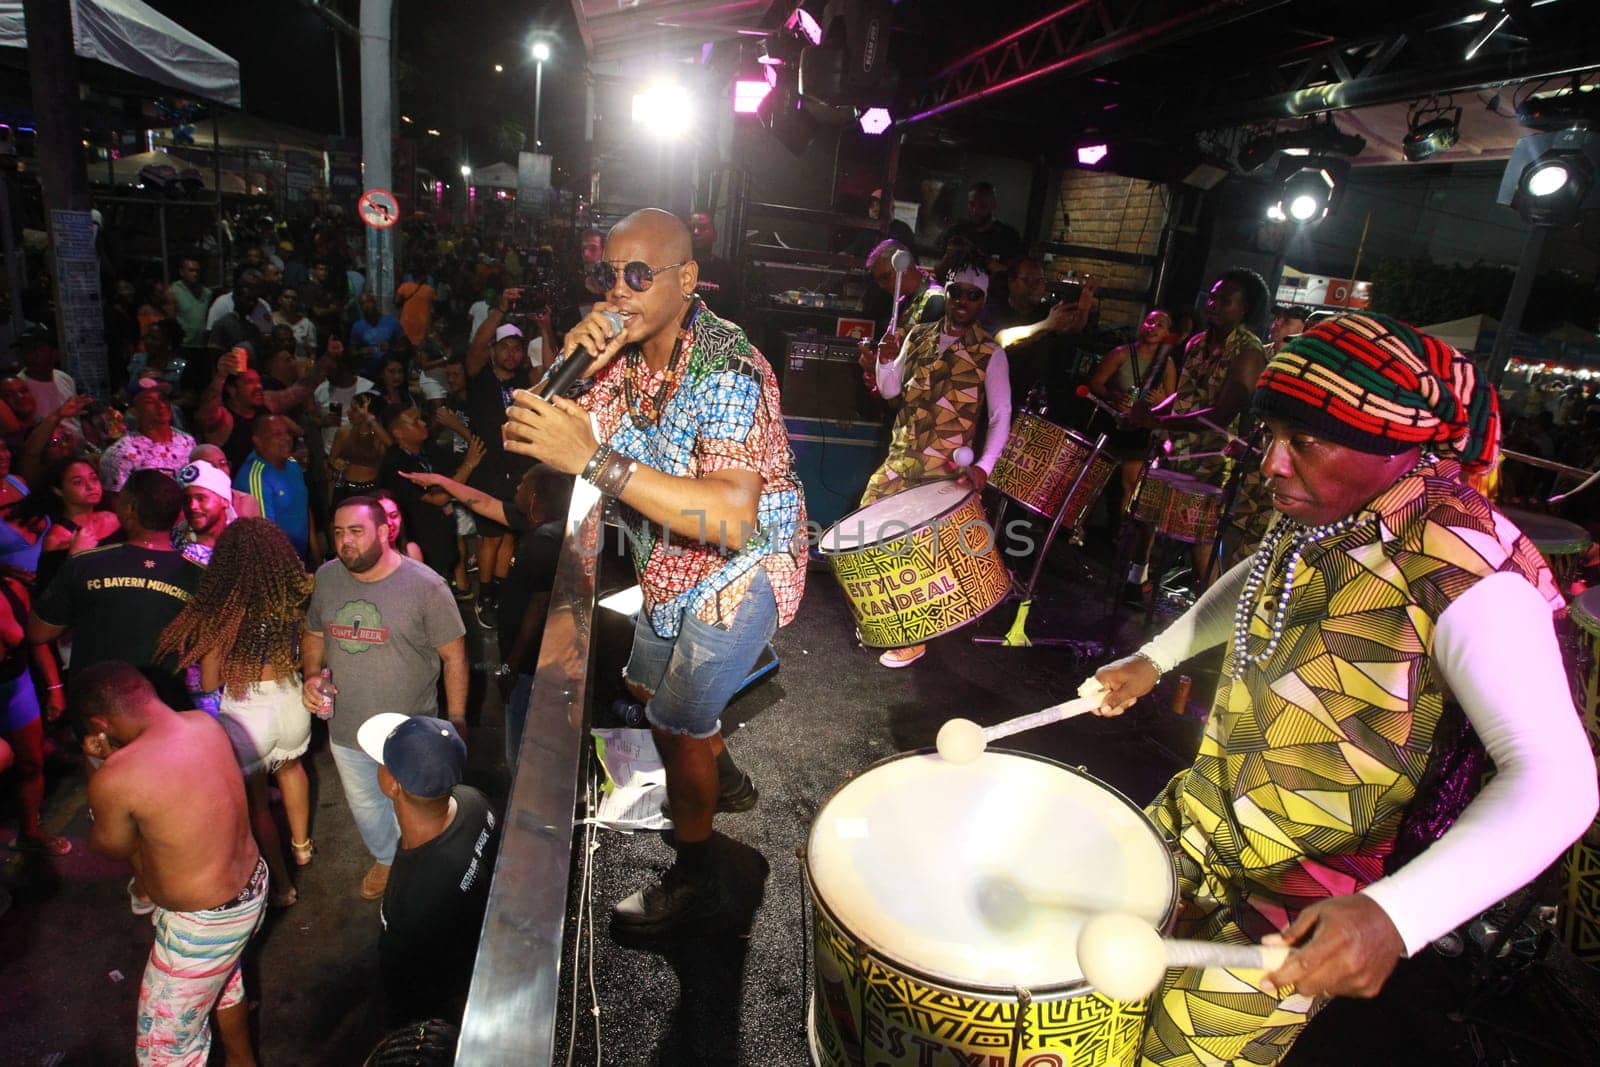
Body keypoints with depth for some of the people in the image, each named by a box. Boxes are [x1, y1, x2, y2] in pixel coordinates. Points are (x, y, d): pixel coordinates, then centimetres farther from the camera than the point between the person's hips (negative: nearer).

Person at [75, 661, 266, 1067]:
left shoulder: (114, 780, -29)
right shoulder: (206, 724, -11)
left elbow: (110, 848, -6)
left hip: (202, 925, -8)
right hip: (252, 886, 8)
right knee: (224, 979, 36)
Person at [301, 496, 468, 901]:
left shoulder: (426, 586, -22)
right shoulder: (326, 578, -6)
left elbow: (454, 656, -15)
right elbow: (314, 634, 10)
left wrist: (457, 720, -12)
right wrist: (311, 675, -9)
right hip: (346, 729, 5)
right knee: (365, 807, 28)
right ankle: (386, 859, 58)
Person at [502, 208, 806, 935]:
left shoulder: (727, 370, -29)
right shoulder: (626, 352, -5)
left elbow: (732, 516, -42)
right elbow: (555, 442, -7)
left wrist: (594, 459, -47)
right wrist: (572, 366, -24)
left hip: (741, 572, -9)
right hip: (672, 568, 9)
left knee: (677, 722, -2)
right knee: (649, 685, 25)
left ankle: (696, 882, 22)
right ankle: (725, 782, 52)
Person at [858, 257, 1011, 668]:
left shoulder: (990, 353, -5)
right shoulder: (918, 336, 8)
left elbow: (1001, 416, -7)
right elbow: (890, 392, 11)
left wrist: (983, 466, -20)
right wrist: (886, 360, -9)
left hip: (947, 469, -5)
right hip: (900, 458, 5)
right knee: (866, 530, 6)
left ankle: (913, 637, 13)